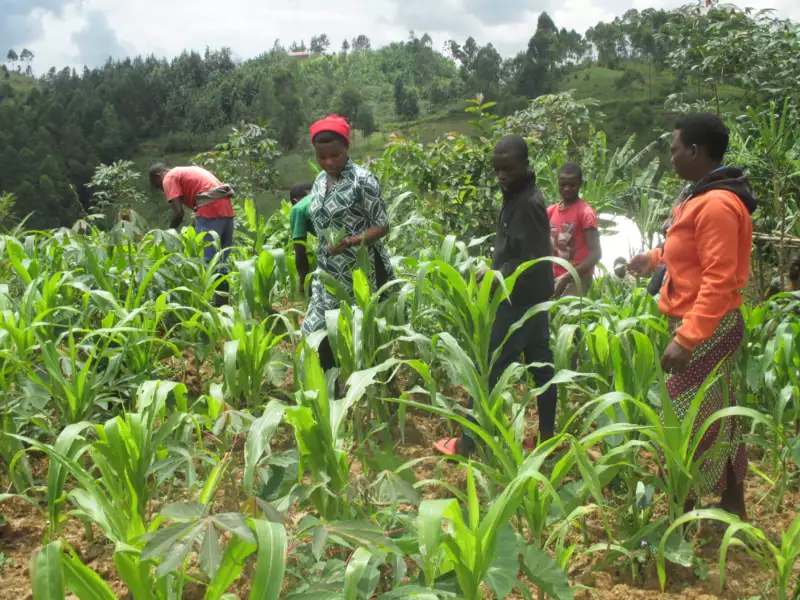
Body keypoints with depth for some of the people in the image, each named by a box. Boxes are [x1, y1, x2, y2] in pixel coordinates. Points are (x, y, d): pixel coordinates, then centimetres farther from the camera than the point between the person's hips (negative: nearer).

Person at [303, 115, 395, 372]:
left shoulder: (362, 181, -14)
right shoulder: (320, 181, 7)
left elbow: (382, 226, -14)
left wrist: (349, 242, -29)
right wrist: (320, 268, 18)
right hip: (330, 274, 7)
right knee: (321, 335, 8)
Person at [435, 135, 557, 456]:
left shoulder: (527, 203, -19)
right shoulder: (520, 195, 11)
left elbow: (531, 261, -23)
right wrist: (496, 272, 9)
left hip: (519, 299, -10)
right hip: (531, 298, 10)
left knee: (490, 369, -4)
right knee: (541, 365, 12)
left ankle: (469, 442, 3)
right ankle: (547, 435, 20)